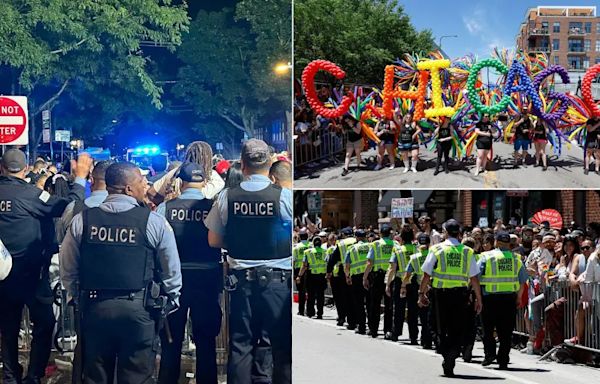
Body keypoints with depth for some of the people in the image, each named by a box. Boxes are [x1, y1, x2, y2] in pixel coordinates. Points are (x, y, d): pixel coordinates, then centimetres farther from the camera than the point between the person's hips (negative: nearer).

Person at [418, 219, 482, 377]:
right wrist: (478, 299, 8)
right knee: (457, 330, 8)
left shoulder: (436, 249, -1)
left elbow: (426, 275, -1)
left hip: (441, 293, -1)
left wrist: (421, 293, 10)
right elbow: (474, 278, 1)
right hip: (460, 293, 1)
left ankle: (447, 360, 6)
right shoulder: (467, 252, 2)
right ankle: (453, 351, -18)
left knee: (443, 329, 11)